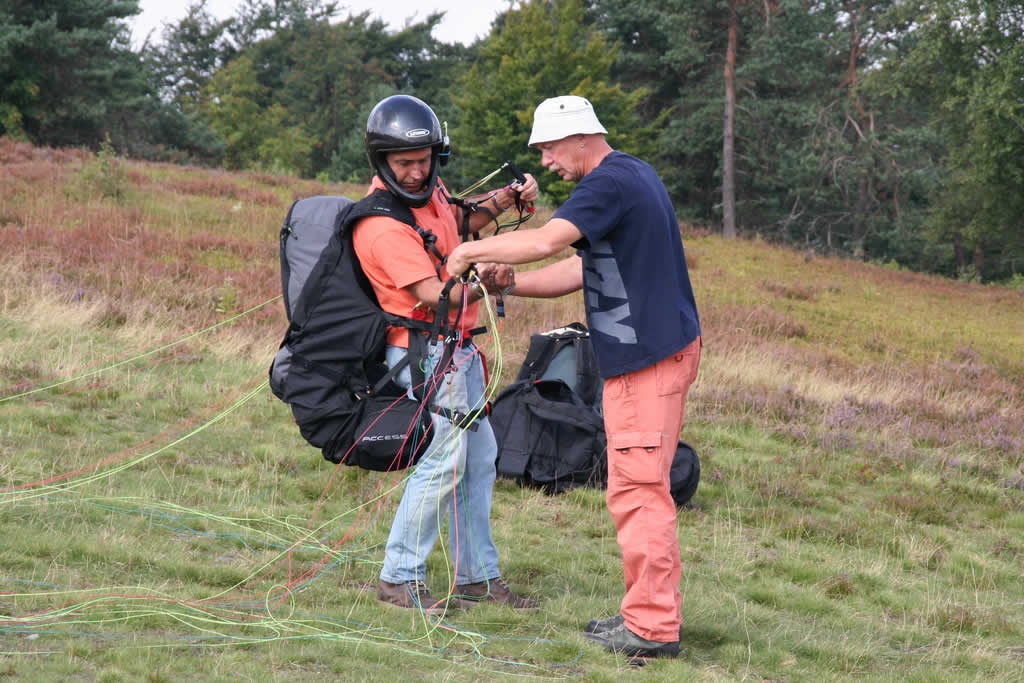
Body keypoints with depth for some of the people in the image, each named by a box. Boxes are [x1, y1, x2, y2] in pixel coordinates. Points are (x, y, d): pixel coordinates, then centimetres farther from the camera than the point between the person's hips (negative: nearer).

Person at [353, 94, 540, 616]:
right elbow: (434, 295, -29)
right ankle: (399, 577, 0)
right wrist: (484, 284, -44)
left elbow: (458, 219, 27)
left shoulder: (427, 188, 5)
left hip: (458, 349, 10)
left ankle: (479, 575, 21)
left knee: (478, 458, 13)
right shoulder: (384, 225, -23)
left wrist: (503, 200, 10)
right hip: (427, 352, -10)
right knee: (443, 461, -10)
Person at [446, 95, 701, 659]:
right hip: (659, 349, 11)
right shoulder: (634, 176, 18)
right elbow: (580, 270, 19)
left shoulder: (610, 182, -14)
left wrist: (472, 250, -14)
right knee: (637, 490, 15)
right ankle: (646, 611, 21)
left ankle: (653, 627, -6)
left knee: (638, 491, -8)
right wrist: (507, 285, 11)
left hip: (647, 357, -11)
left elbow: (546, 240, -27)